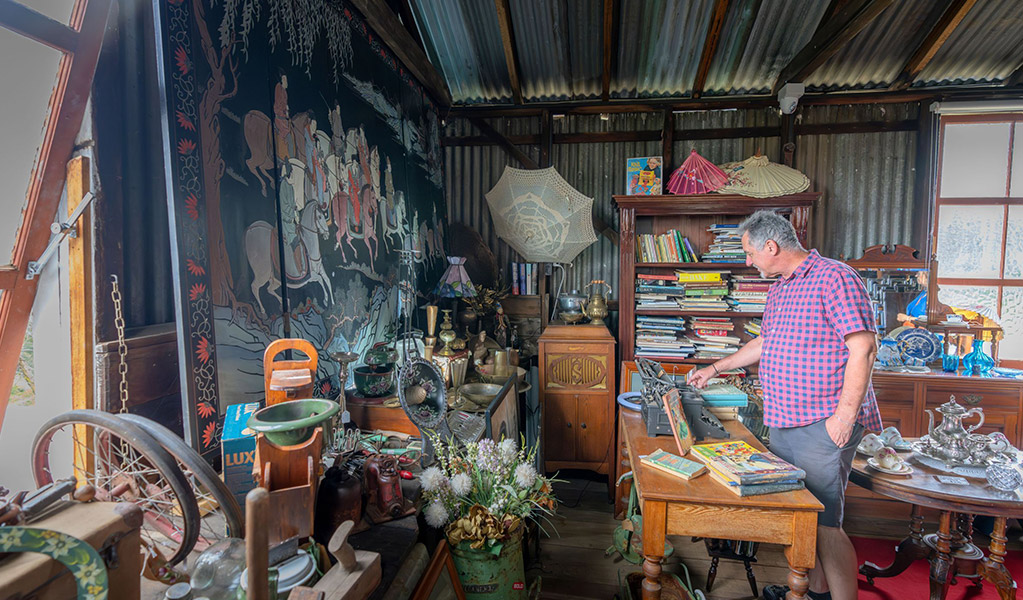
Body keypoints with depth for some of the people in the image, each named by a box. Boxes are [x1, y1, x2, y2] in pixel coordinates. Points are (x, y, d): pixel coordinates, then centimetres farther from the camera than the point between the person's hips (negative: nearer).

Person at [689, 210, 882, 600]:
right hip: (782, 421, 9)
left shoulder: (834, 277, -11)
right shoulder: (778, 289, 17)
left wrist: (845, 414, -21)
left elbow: (863, 348, -17)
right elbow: (766, 343, 29)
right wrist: (717, 368, 31)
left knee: (824, 523, -5)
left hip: (823, 425, -9)